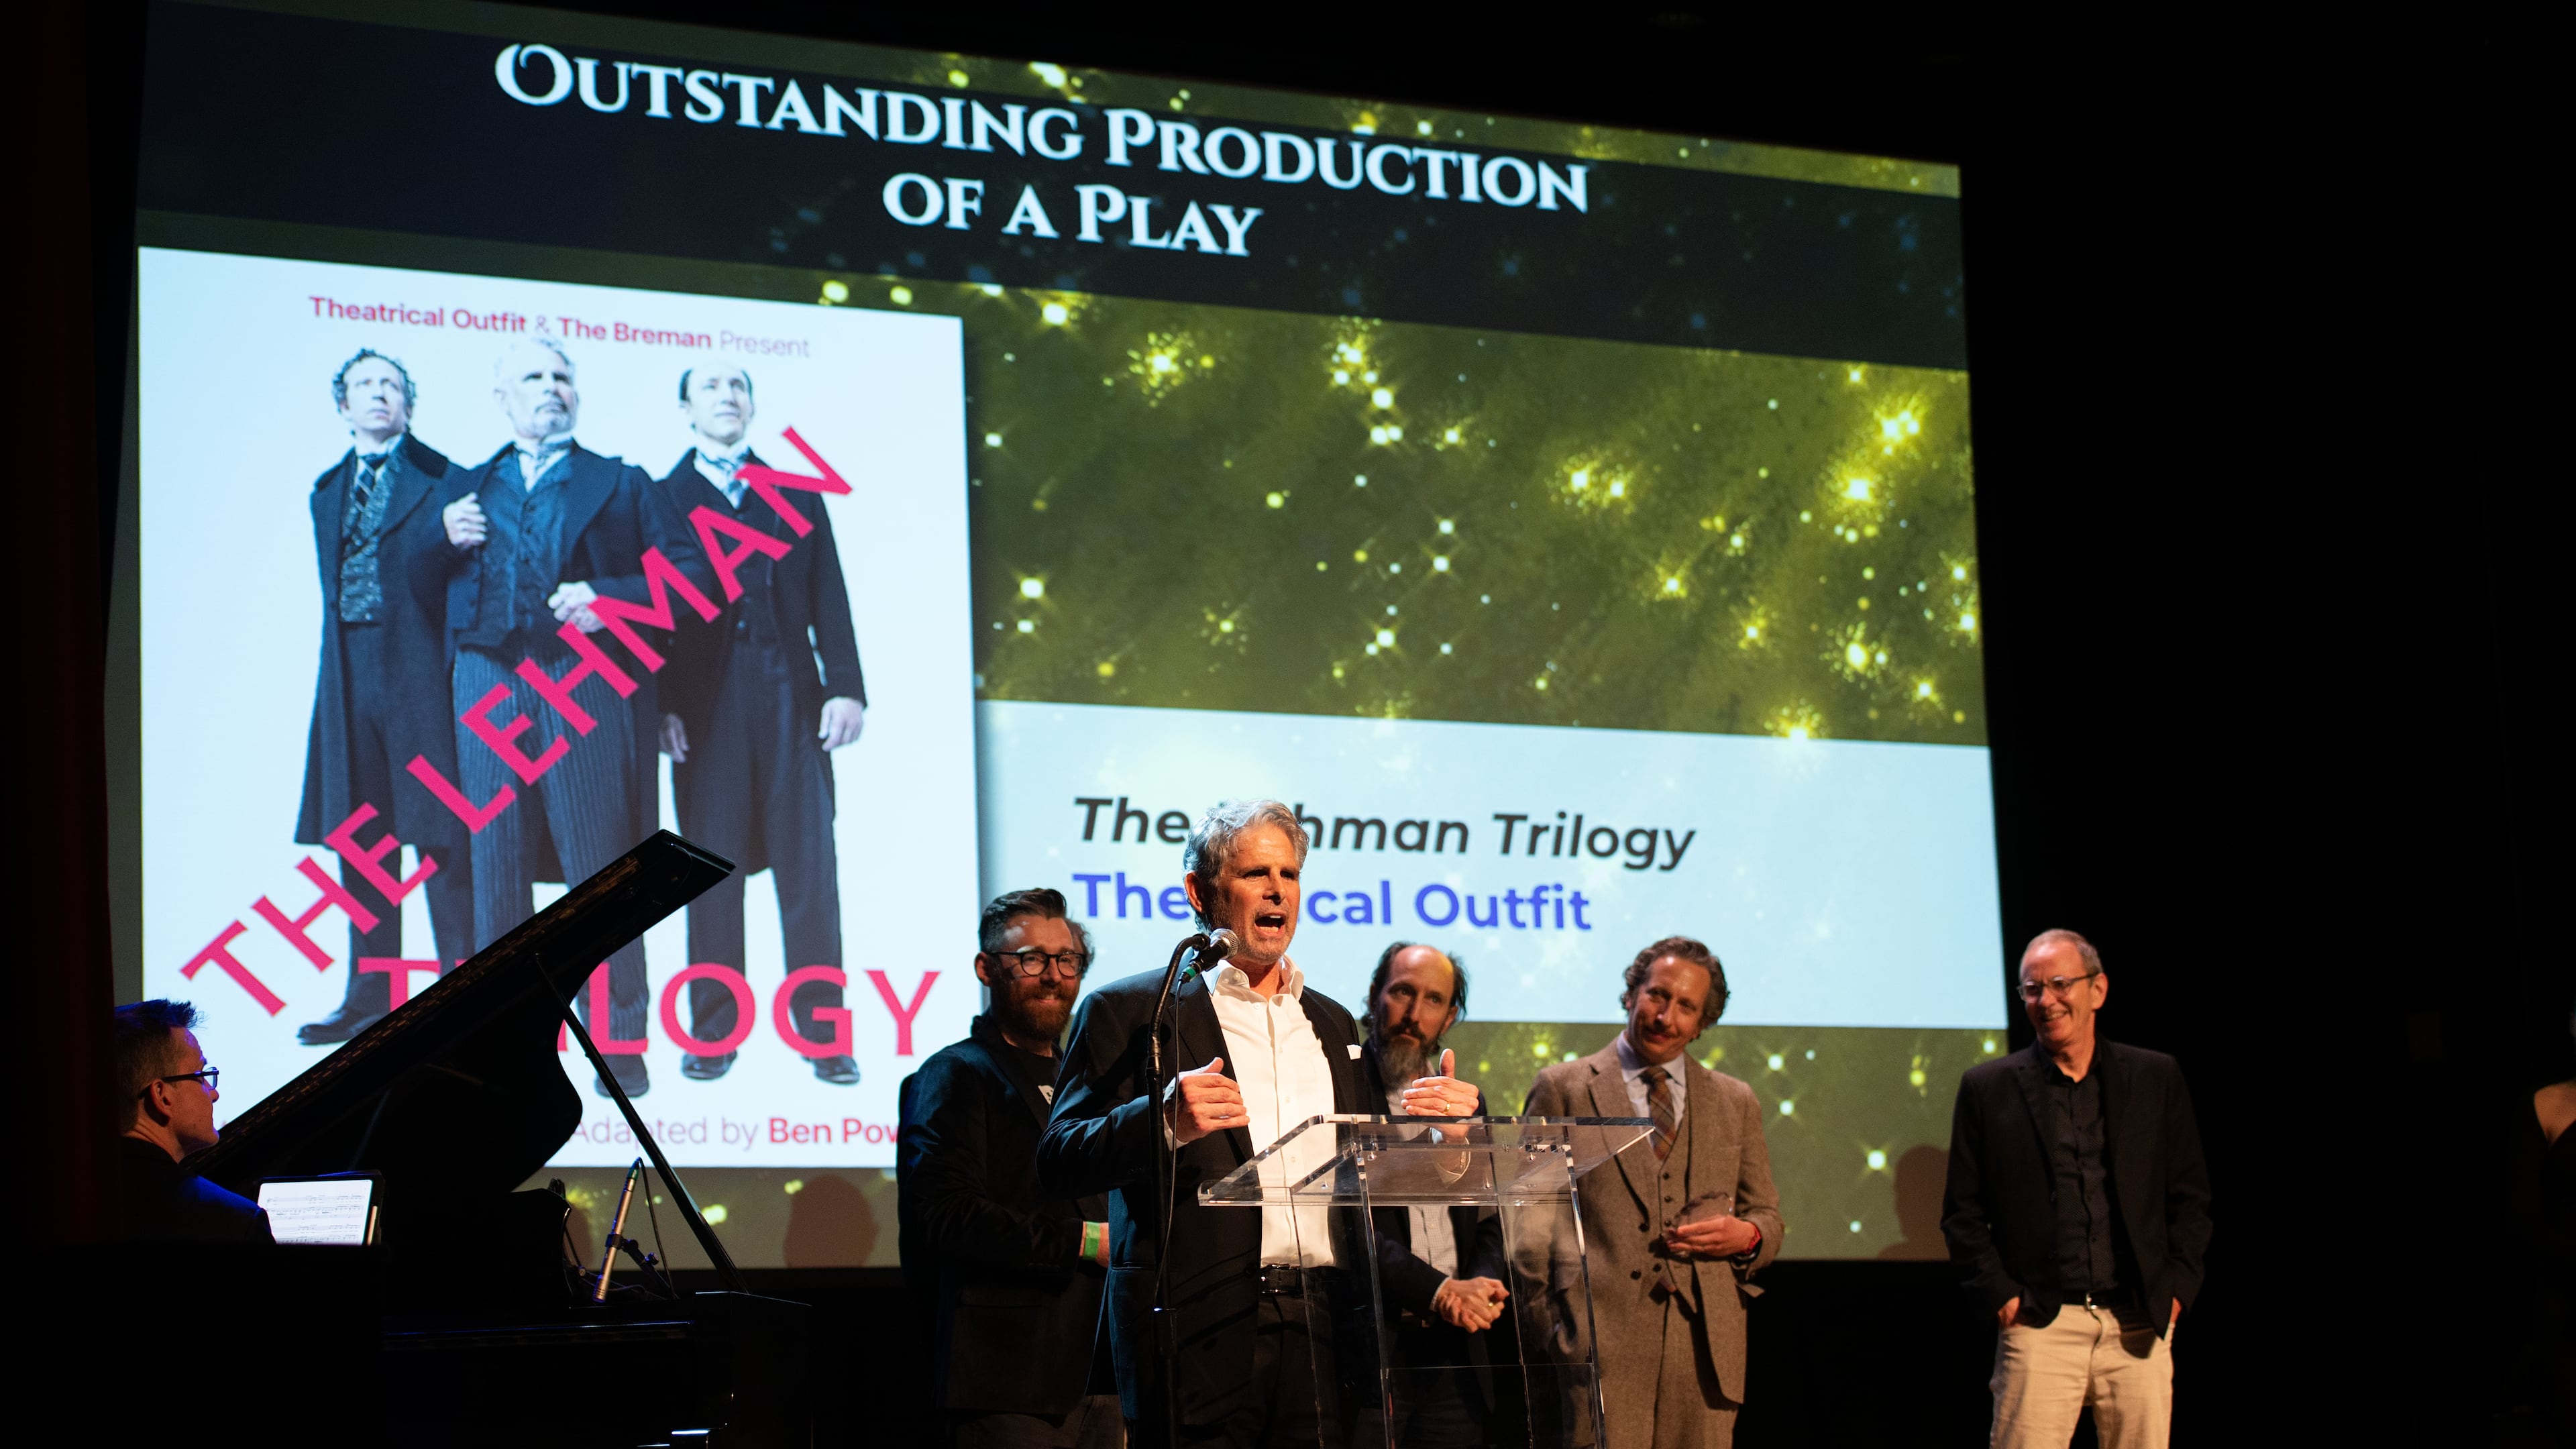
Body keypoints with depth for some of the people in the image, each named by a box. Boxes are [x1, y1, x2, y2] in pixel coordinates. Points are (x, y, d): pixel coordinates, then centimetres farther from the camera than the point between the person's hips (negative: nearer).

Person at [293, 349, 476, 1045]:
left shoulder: (441, 480, 2)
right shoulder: (328, 491, 19)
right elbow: (335, 589, 16)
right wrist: (333, 679, 5)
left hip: (421, 674, -5)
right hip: (350, 682, 6)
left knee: (440, 835, -6)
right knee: (359, 843, 8)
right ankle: (370, 995, 16)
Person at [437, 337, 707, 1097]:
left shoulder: (622, 485, 14)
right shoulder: (464, 487, 21)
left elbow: (688, 571, 4)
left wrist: (610, 600, -10)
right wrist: (446, 542, -2)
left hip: (589, 689, -2)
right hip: (489, 688, 2)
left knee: (600, 862, -5)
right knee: (494, 865, 1)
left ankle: (618, 1045, -1)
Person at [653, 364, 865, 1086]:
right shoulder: (663, 497, 12)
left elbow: (828, 596, 11)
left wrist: (845, 687, -1)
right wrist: (662, 705, -4)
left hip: (790, 696, 1)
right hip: (705, 703, -1)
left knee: (808, 865, -2)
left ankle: (822, 1033, 1)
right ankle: (712, 1033, 5)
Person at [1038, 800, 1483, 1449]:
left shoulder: (1333, 1023, 22)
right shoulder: (1129, 1010, 4)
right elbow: (1061, 1164, -5)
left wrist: (1432, 1123, 6)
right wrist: (1164, 1121, -22)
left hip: (1323, 1325, 5)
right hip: (1201, 1330, -4)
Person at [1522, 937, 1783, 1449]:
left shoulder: (1736, 1103, 17)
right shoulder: (1563, 1089, 8)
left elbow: (1768, 1218, 22)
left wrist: (1747, 1236, -2)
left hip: (1704, 1344, 3)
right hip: (1601, 1339, -3)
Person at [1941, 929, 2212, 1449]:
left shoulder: (2156, 1078, 10)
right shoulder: (1988, 1088, 6)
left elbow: (2190, 1196, 12)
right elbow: (1962, 1212, 7)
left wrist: (2176, 1285, 1)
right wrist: (2000, 1293, -4)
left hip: (2139, 1327, 2)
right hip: (2040, 1327, -1)